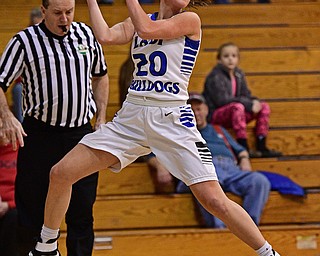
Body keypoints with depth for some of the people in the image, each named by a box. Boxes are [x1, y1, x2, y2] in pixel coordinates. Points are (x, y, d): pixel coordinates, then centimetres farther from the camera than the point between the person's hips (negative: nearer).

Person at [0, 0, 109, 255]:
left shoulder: (86, 34, 5)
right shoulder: (24, 41, -7)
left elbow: (100, 76, 21)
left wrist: (101, 119, 13)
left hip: (81, 134, 3)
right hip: (39, 136, -3)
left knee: (82, 214, 3)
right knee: (31, 215, -1)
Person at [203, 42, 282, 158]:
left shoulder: (238, 74, 9)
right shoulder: (215, 77, -15)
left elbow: (246, 95, 13)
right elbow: (222, 100, -24)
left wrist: (254, 101, -13)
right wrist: (250, 105, -25)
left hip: (233, 114, 8)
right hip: (214, 115, -8)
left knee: (264, 107, -1)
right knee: (237, 107, -36)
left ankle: (261, 147, -8)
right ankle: (244, 148, -37)